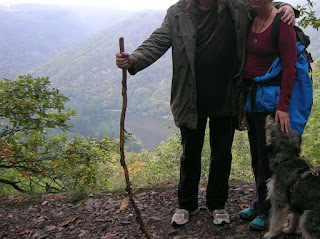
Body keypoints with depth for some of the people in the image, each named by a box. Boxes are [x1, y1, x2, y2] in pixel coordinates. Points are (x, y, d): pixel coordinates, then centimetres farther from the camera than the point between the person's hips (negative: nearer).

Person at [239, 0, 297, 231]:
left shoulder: (282, 24, -13)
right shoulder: (249, 20, 7)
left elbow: (289, 68, -15)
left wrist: (283, 107, -19)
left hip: (272, 97, -7)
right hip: (251, 95, 7)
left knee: (267, 154, 1)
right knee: (256, 153, 14)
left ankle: (264, 210, 16)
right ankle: (259, 203, 29)